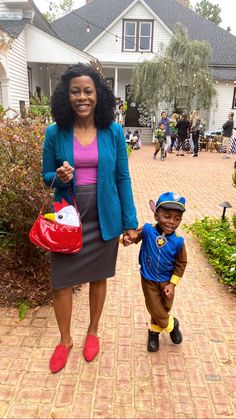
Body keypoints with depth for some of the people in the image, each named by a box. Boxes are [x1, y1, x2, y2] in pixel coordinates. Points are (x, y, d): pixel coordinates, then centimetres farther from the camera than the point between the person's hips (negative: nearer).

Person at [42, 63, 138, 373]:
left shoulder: (113, 132, -3)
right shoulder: (54, 133, -4)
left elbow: (123, 178, 0)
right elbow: (46, 176, 5)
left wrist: (130, 222, -2)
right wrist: (59, 178, -20)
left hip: (104, 218, 0)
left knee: (98, 277, 15)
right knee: (61, 282, 7)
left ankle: (93, 332, 42)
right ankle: (65, 340, 35)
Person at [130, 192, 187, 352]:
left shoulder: (178, 242, -20)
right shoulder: (147, 230, -23)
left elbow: (181, 264, -7)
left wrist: (172, 284, -7)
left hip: (166, 281, 1)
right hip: (149, 280, -1)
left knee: (164, 308, 18)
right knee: (155, 310, 9)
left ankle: (154, 331, 48)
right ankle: (171, 324, 41)